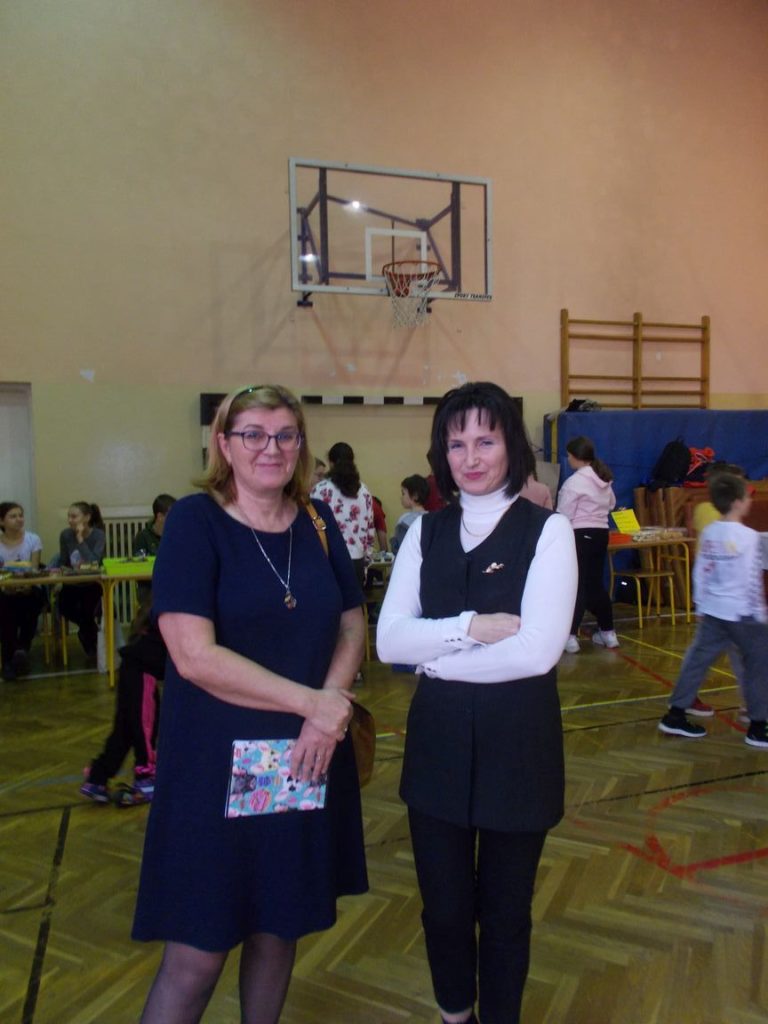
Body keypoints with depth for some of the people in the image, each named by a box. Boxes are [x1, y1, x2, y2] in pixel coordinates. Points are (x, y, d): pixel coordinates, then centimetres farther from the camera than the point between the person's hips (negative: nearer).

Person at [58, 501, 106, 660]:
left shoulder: (99, 535, -12)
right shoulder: (66, 535, -2)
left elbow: (94, 562, -26)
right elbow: (62, 564, 7)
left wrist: (80, 539, -22)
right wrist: (70, 570, -14)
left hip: (93, 585, -3)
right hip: (72, 585, 3)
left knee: (87, 607, -29)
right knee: (63, 606, -23)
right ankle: (91, 629, 9)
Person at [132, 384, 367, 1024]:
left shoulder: (318, 523, 4)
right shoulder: (194, 521, -10)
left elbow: (352, 627, 7)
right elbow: (194, 656, -18)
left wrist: (327, 715, -11)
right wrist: (311, 701, -17)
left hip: (308, 760, 5)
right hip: (218, 762, -4)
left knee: (280, 927, 17)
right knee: (198, 952, 5)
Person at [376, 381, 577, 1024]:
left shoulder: (548, 530, -9)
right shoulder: (426, 532, 2)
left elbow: (538, 650, -19)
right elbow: (389, 641, -6)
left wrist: (435, 653, -12)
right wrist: (473, 627, -19)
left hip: (517, 740, -3)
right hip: (438, 738, 3)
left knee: (505, 910, 17)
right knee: (443, 906, 18)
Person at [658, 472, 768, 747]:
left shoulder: (708, 533, 4)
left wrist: (701, 605, 18)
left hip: (712, 611, 6)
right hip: (743, 613, -6)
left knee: (698, 659, 10)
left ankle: (675, 715, 14)